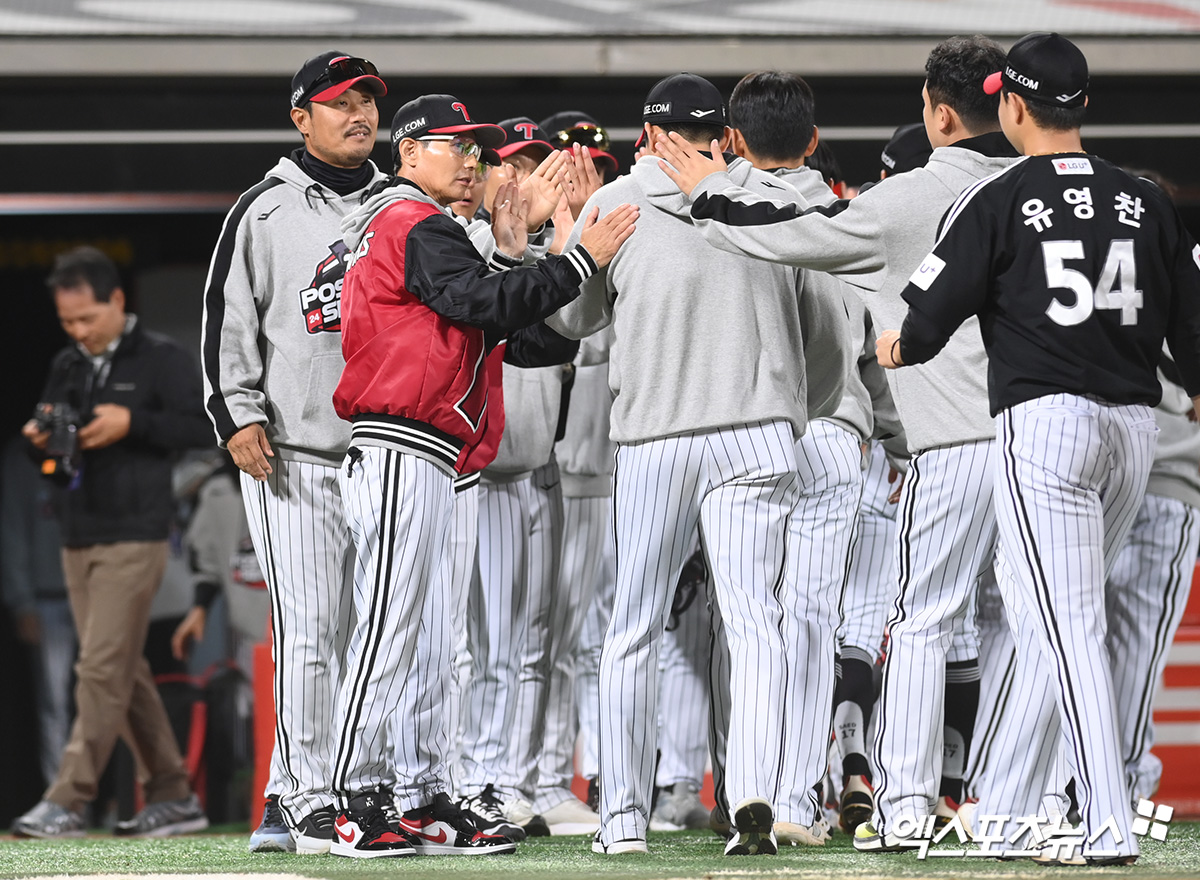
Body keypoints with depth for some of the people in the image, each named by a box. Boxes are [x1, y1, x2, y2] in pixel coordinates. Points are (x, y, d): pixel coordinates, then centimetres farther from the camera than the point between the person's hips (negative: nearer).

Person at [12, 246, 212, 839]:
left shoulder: (162, 360, -4)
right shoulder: (67, 366, 15)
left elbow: (200, 427, -10)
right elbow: (48, 428, 23)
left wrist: (131, 422, -19)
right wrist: (40, 437, 0)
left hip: (133, 539, -7)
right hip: (77, 539, 7)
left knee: (102, 669, -12)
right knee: (125, 672, 9)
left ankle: (68, 801, -15)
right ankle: (173, 796, 15)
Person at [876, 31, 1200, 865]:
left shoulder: (997, 202, -5)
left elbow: (931, 318, -2)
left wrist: (899, 349, 22)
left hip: (1044, 419, -6)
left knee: (1069, 625, -9)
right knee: (1052, 617, 16)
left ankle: (1110, 827, -18)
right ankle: (1005, 813, 23)